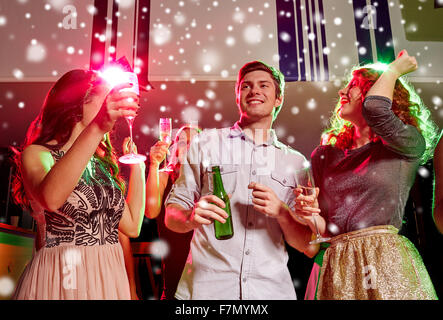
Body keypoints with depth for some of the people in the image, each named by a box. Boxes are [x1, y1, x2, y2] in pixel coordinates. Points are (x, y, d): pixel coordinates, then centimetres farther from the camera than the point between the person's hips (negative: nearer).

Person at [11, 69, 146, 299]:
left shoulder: (102, 163, 10)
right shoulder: (36, 154, -6)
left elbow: (132, 226, 3)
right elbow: (50, 198, -31)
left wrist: (137, 165, 5)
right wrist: (97, 128, -37)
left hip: (110, 277, 6)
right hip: (59, 279, -5)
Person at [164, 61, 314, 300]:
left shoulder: (295, 162, 8)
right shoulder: (205, 143, 4)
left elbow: (304, 244, 7)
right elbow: (172, 216, 3)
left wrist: (281, 212, -12)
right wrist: (191, 217, -19)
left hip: (272, 288, 2)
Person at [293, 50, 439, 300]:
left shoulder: (407, 147, 1)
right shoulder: (325, 154, 11)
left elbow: (375, 109, -21)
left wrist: (394, 69, -1)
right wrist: (312, 217, -11)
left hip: (386, 261, -3)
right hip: (336, 267, 4)